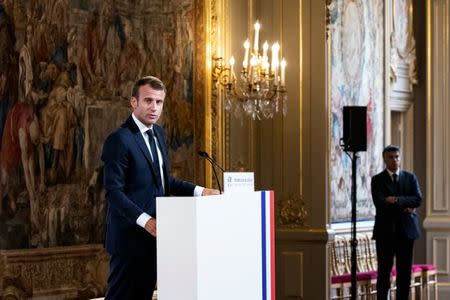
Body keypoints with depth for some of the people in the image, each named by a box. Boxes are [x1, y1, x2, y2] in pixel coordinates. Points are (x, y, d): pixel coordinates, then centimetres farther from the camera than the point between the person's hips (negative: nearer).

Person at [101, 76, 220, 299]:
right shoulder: (119, 140, -14)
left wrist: (199, 191, 5)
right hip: (130, 236, -8)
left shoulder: (158, 133, 13)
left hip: (152, 234, 8)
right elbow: (114, 192, -18)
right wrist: (144, 220, -27)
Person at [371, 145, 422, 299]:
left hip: (406, 229, 2)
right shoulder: (377, 180, 2)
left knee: (405, 271, 3)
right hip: (385, 230, -2)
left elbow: (418, 199, -5)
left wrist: (397, 200, -16)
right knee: (384, 271, -4)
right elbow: (380, 203, -12)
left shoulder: (410, 177, 9)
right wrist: (404, 208, -12)